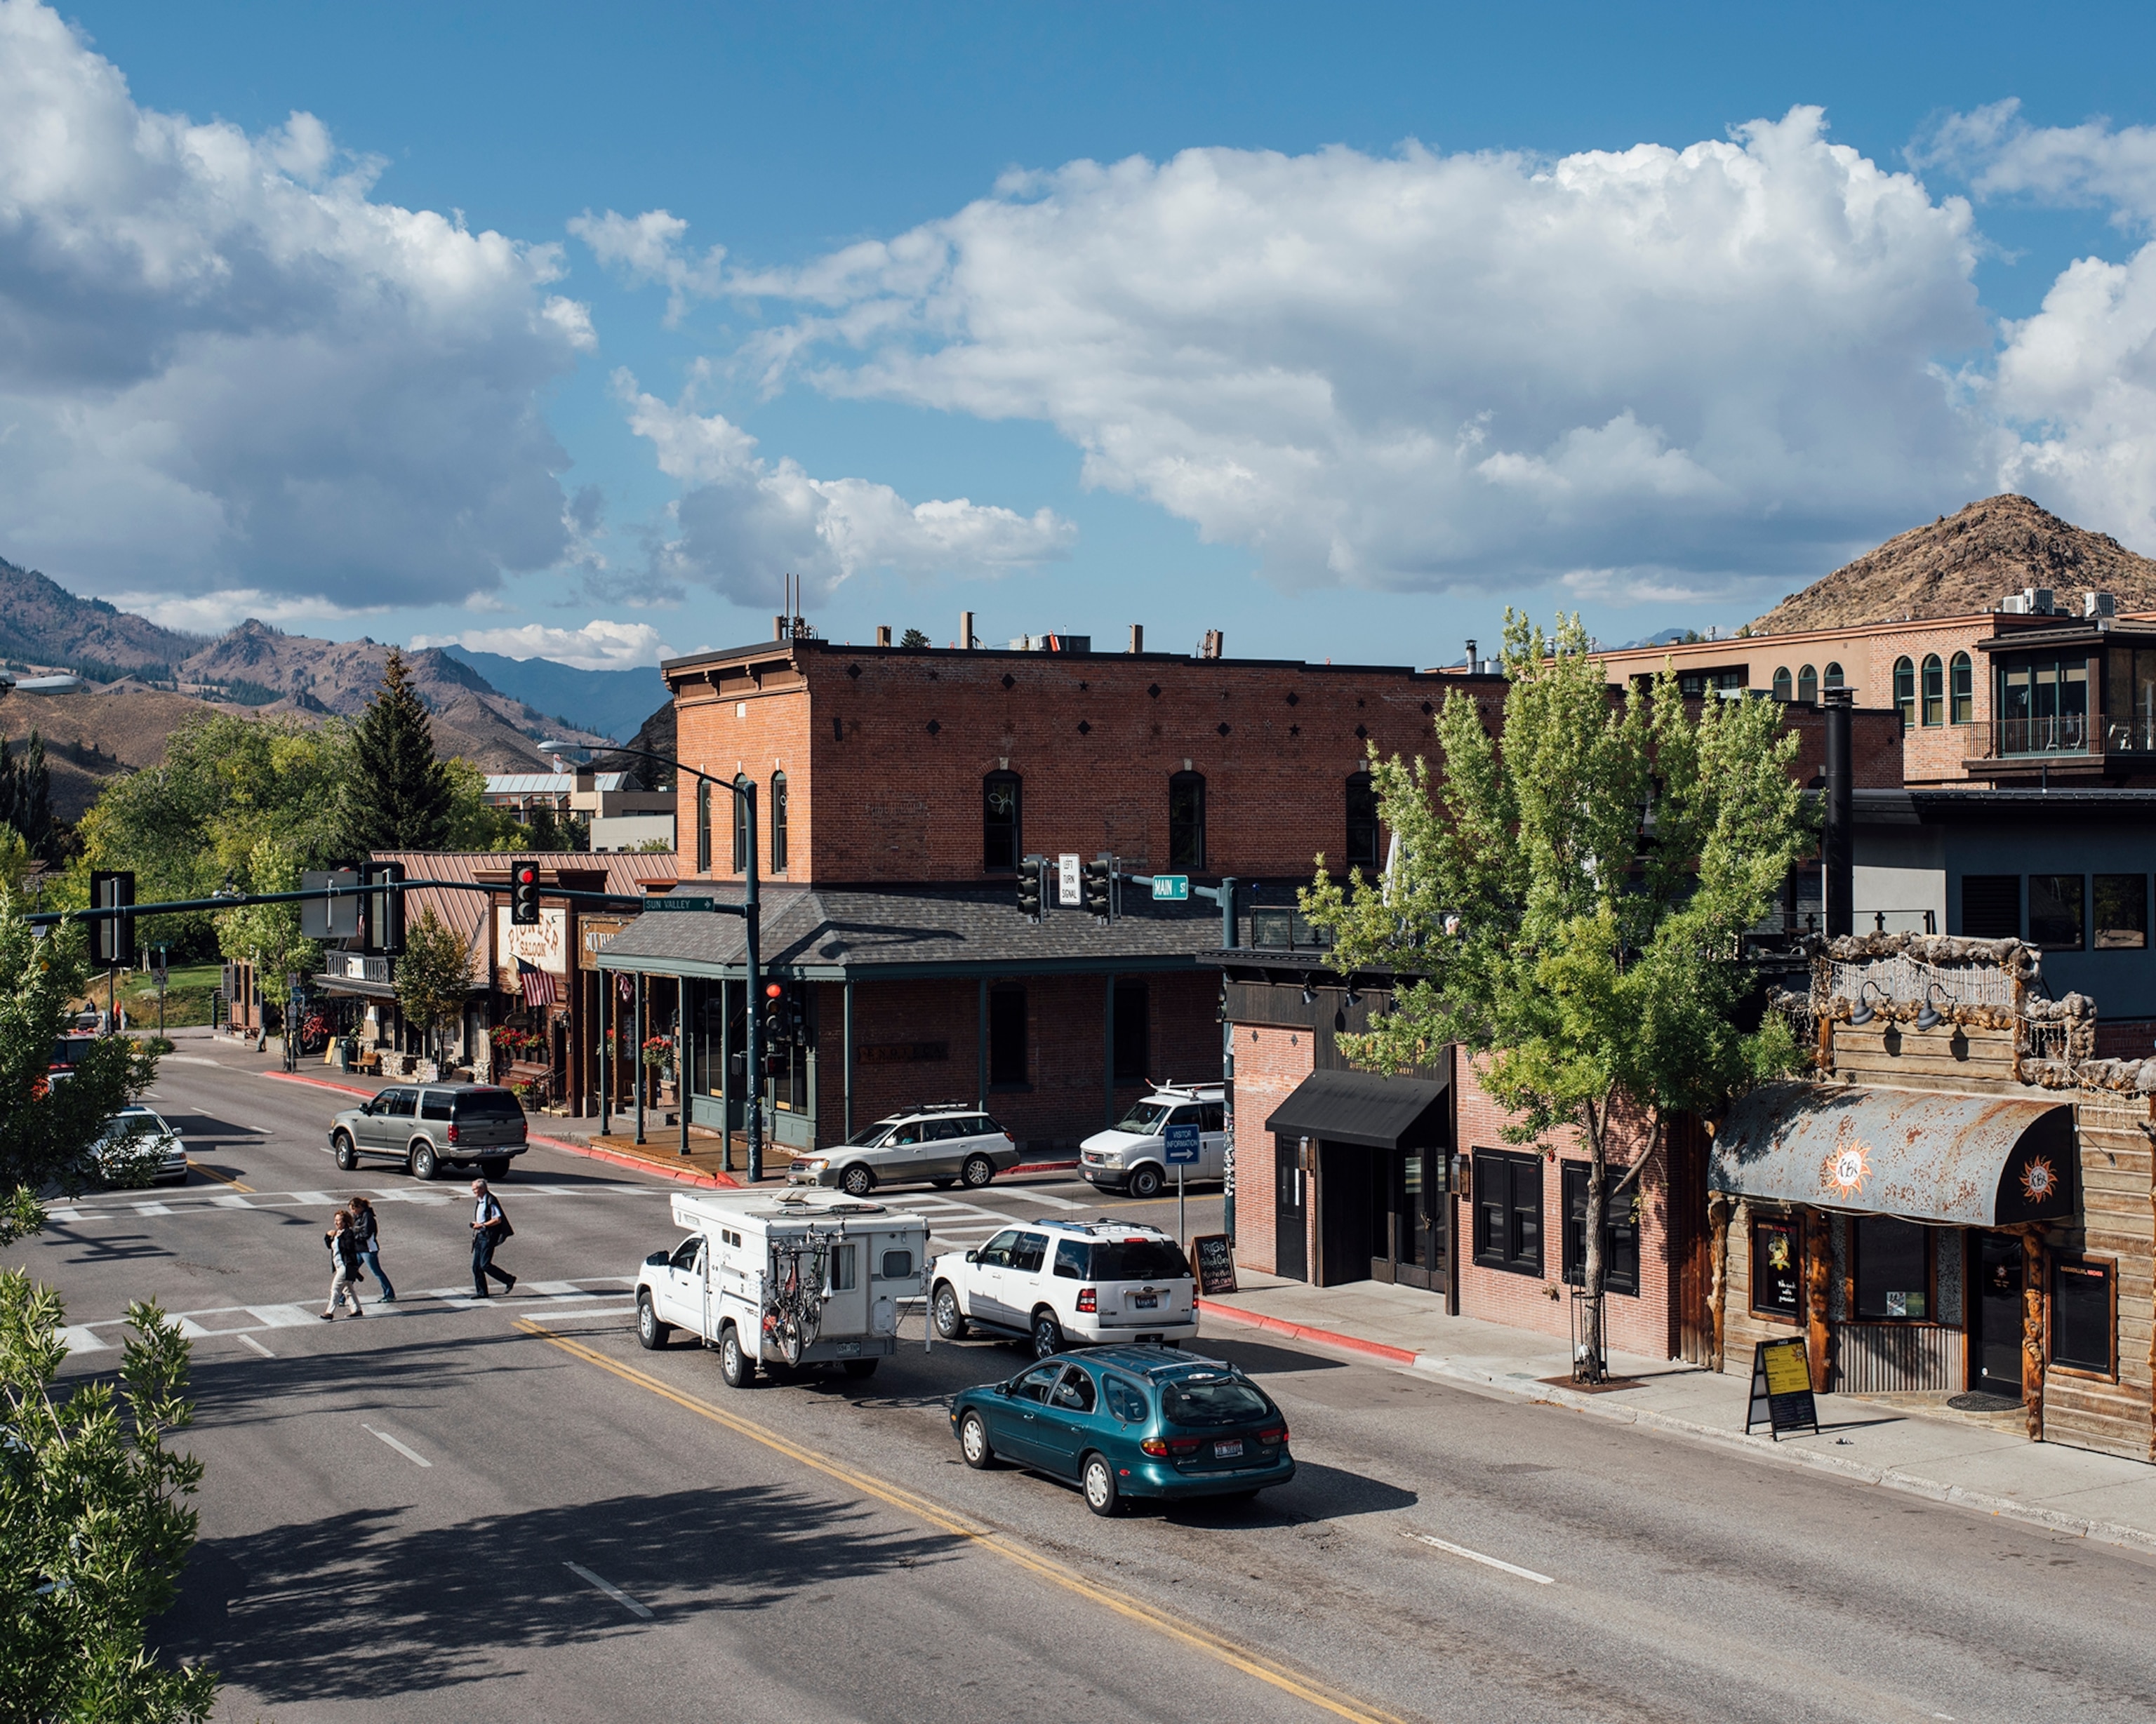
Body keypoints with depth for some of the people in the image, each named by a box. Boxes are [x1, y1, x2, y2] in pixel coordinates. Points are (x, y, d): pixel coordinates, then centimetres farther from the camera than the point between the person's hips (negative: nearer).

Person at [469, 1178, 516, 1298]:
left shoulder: (491, 1201, -14)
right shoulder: (479, 1201, 15)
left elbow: (498, 1219, -18)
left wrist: (482, 1225, -19)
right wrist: (476, 1224, 12)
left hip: (489, 1236, -9)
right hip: (480, 1235, 10)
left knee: (485, 1265, -12)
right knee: (476, 1266, 6)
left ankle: (509, 1280, 1)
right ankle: (482, 1292, 12)